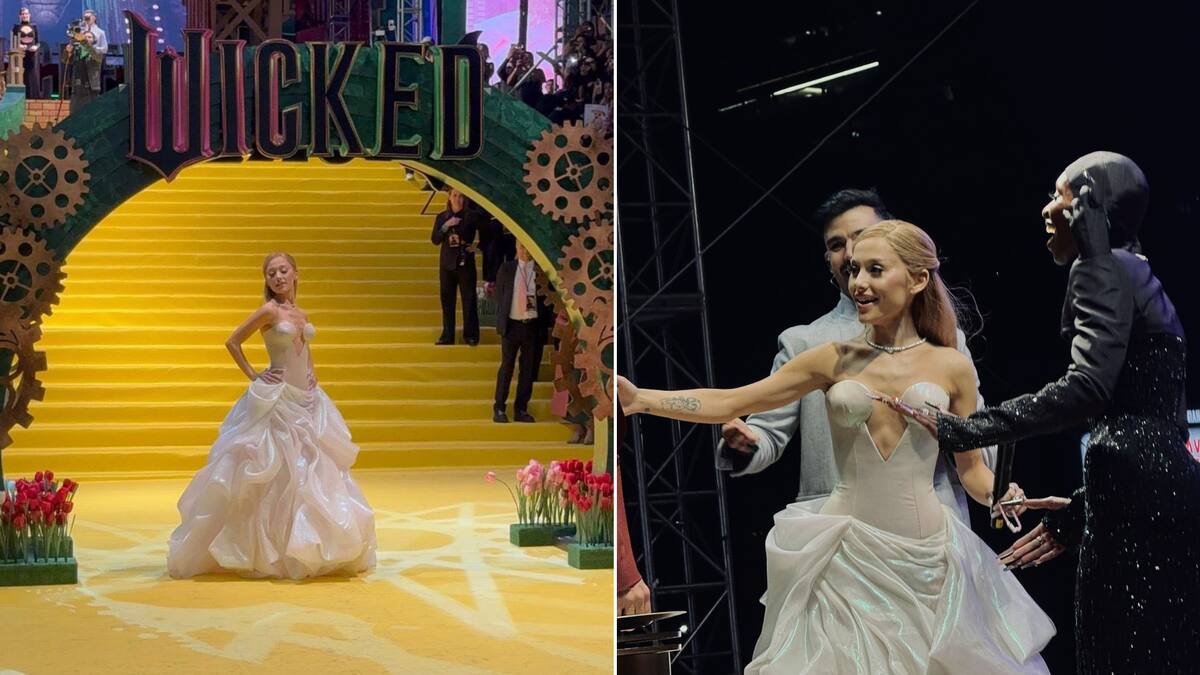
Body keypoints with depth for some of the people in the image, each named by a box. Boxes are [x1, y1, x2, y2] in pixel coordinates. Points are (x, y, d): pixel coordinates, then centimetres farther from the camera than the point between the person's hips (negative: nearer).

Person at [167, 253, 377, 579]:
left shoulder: (301, 315, 11)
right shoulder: (269, 311, -9)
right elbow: (232, 342, -6)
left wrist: (311, 375, 12)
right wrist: (253, 375, -7)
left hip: (307, 402, 7)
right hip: (276, 402, -7)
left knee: (310, 474, 9)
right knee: (276, 476, -5)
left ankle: (305, 549, 17)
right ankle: (267, 550, 3)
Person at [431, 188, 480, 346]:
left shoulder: (472, 216, -1)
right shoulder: (442, 217, 7)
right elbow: (435, 240, -1)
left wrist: (477, 246, -4)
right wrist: (446, 226, -14)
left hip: (466, 263, -3)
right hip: (447, 263, 3)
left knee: (469, 299, -4)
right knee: (447, 300, 3)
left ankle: (470, 335, 1)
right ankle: (447, 336, 8)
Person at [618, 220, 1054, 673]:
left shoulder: (952, 367, 2)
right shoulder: (834, 360, 4)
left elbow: (971, 469, 8)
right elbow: (727, 403, 4)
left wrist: (1002, 497, -13)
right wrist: (640, 399, -5)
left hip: (924, 559, 0)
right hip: (846, 553, 0)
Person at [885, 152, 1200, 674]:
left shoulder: (1101, 270, -3)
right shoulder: (1138, 274, 25)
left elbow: (1087, 388, -20)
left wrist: (958, 430, -19)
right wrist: (1077, 512, 27)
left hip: (1138, 502, -10)